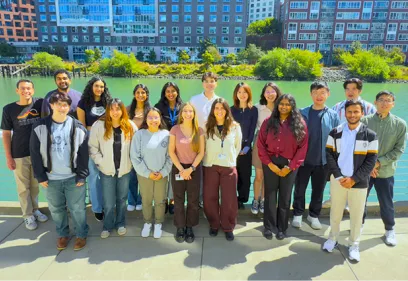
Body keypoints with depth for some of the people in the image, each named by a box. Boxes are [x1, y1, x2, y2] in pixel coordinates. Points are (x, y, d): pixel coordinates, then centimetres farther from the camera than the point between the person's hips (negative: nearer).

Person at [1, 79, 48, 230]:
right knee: (23, 188, 8)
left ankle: (35, 210, 32)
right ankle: (28, 215, 23)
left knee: (35, 185, 14)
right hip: (19, 155, -1)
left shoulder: (40, 103, -4)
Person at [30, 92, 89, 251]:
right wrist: (40, 176, -2)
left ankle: (81, 234, 28)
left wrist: (82, 176, -6)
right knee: (56, 209, 16)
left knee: (77, 209, 7)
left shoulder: (78, 128, -6)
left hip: (73, 178, -1)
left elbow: (84, 154, -3)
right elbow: (35, 153, 0)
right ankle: (62, 234, 37)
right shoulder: (40, 127, -3)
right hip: (51, 178, 2)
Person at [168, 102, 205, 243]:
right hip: (178, 168, 0)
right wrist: (181, 169, -11)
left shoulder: (199, 130, -1)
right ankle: (180, 227, 20)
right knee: (179, 200, 6)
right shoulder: (175, 129, -3)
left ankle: (189, 228, 20)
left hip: (194, 168, 1)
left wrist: (191, 168, -12)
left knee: (193, 200, 6)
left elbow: (201, 152, -3)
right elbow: (171, 151, -5)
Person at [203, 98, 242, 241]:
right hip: (210, 166, 1)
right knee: (210, 197, 7)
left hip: (229, 167, 0)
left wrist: (231, 159, 11)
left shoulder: (235, 127, 0)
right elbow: (202, 147, 6)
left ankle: (228, 227, 21)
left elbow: (237, 147, 11)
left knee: (229, 199, 4)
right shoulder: (207, 127, -1)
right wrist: (210, 158, 7)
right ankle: (214, 224, 27)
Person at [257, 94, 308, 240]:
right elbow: (260, 144, 0)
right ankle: (268, 227, 20)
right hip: (270, 163, 1)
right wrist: (269, 163, -9)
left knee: (285, 197, 9)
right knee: (270, 196, 7)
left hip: (289, 165, 0)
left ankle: (282, 228, 23)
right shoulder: (268, 122, 3)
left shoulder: (300, 124, 0)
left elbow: (303, 147, -3)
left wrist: (290, 166, -9)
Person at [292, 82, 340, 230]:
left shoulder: (333, 115, -1)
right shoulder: (302, 113, -2)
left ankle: (314, 215, 33)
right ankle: (297, 214, 30)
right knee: (299, 189, 11)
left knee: (318, 190, 14)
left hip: (323, 161, 1)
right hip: (303, 159, 0)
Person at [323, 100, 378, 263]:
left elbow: (371, 161, -4)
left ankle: (354, 245, 25)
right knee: (335, 211, 12)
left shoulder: (370, 135, -1)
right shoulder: (335, 133, 1)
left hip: (359, 182, -1)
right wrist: (338, 176, -12)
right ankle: (333, 238, 31)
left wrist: (354, 179, -12)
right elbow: (329, 155, -2)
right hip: (338, 180, 1)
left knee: (357, 214, 8)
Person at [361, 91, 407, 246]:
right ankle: (359, 224, 37)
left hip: (385, 171, 0)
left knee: (386, 203, 12)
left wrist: (379, 162, -13)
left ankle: (390, 229, 37)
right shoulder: (365, 121, -7)